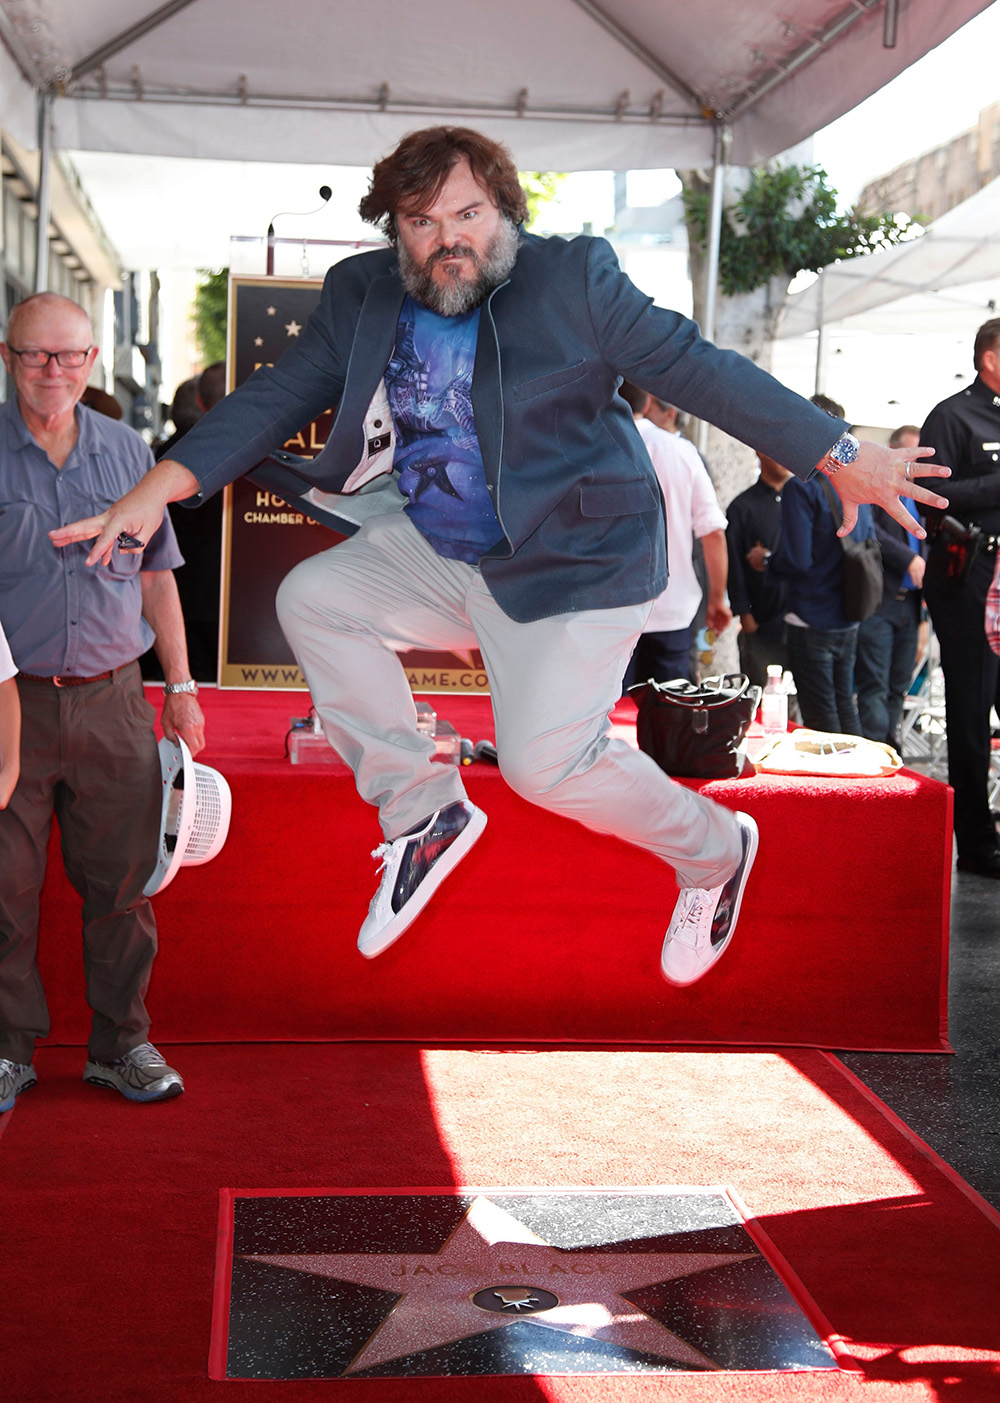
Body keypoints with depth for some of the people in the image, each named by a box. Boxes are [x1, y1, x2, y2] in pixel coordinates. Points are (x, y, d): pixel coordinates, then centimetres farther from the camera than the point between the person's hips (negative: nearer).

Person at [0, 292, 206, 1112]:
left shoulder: (127, 452, 10)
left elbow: (156, 576, 16)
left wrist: (182, 685, 14)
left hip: (112, 703, 2)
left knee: (121, 882, 7)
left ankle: (121, 1045, 20)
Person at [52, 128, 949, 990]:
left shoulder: (573, 278, -14)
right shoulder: (361, 295, 0)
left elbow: (697, 368, -13)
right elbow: (281, 395, 1)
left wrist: (838, 455, -15)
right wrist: (160, 488, -10)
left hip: (573, 563, -6)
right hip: (435, 552, 6)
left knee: (546, 759, -16)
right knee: (312, 599, -5)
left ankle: (714, 851, 14)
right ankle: (422, 814, 5)